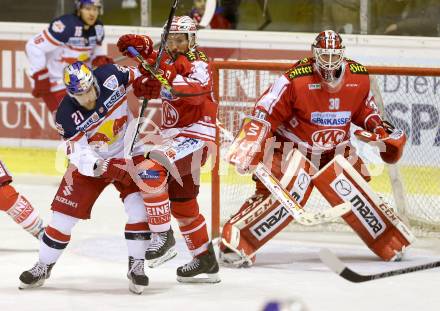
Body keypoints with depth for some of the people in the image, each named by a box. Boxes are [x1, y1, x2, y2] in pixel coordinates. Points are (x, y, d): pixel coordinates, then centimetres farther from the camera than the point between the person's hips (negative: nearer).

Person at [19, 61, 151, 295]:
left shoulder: (110, 76, -22)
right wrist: (105, 169, -41)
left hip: (128, 154, 1)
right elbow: (81, 156, -25)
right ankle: (43, 267, 15)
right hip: (91, 161, -1)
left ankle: (136, 266, -5)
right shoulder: (66, 115, -25)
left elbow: (137, 76, 1)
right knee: (64, 213, -2)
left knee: (139, 207, -17)